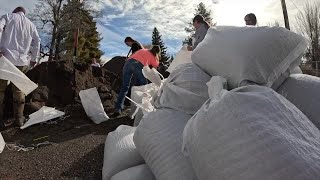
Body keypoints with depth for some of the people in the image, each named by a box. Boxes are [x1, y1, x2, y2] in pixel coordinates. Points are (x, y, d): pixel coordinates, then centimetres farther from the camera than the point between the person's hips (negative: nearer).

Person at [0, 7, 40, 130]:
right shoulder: (30, 24, 17)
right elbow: (37, 41, 14)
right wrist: (34, 59, 20)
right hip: (21, 61, 3)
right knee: (18, 90, 10)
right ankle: (19, 118, 13)